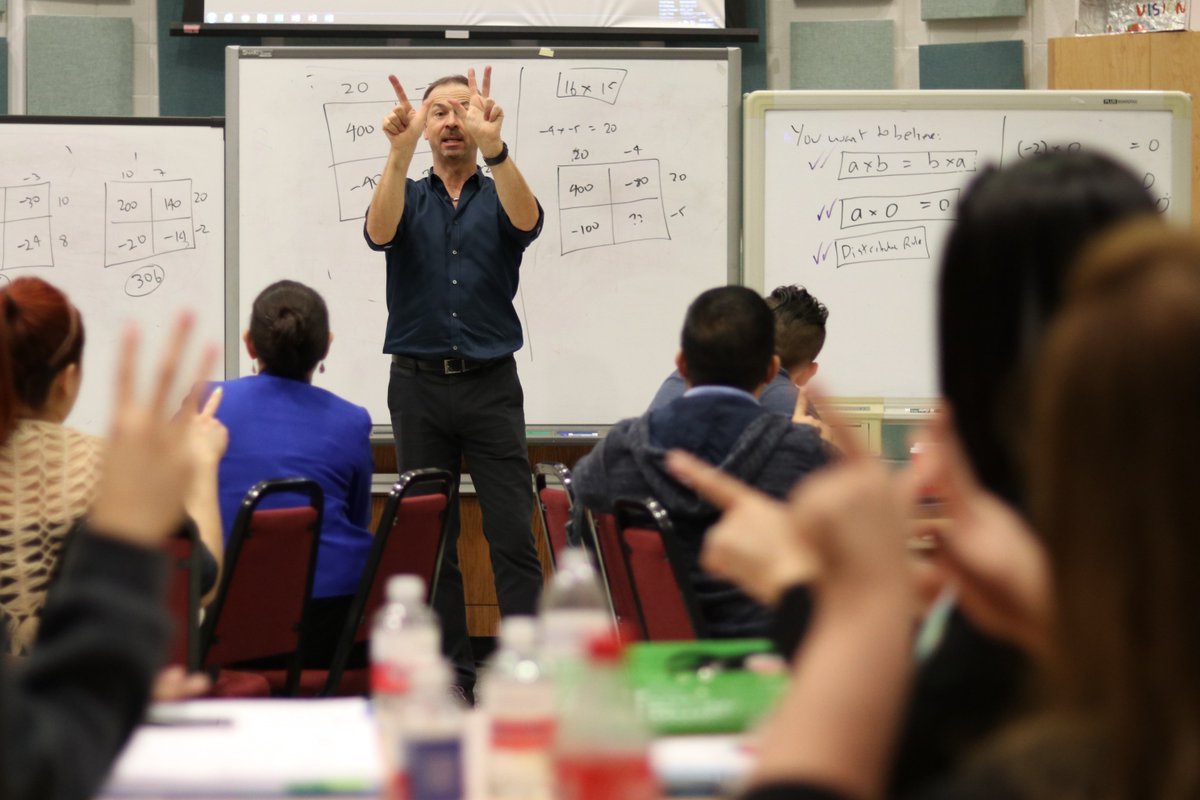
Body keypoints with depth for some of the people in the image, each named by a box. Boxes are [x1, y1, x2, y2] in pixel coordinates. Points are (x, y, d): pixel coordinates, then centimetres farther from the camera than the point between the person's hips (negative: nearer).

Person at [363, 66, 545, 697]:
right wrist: (400, 151, -32)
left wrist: (493, 147, -35)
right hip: (419, 384, 1)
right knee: (430, 538, 3)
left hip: (491, 384, -1)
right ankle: (449, 675, 9)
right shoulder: (408, 198, 9)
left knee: (514, 533, -7)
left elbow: (527, 221, -18)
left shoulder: (498, 198, 7)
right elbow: (379, 232, -15)